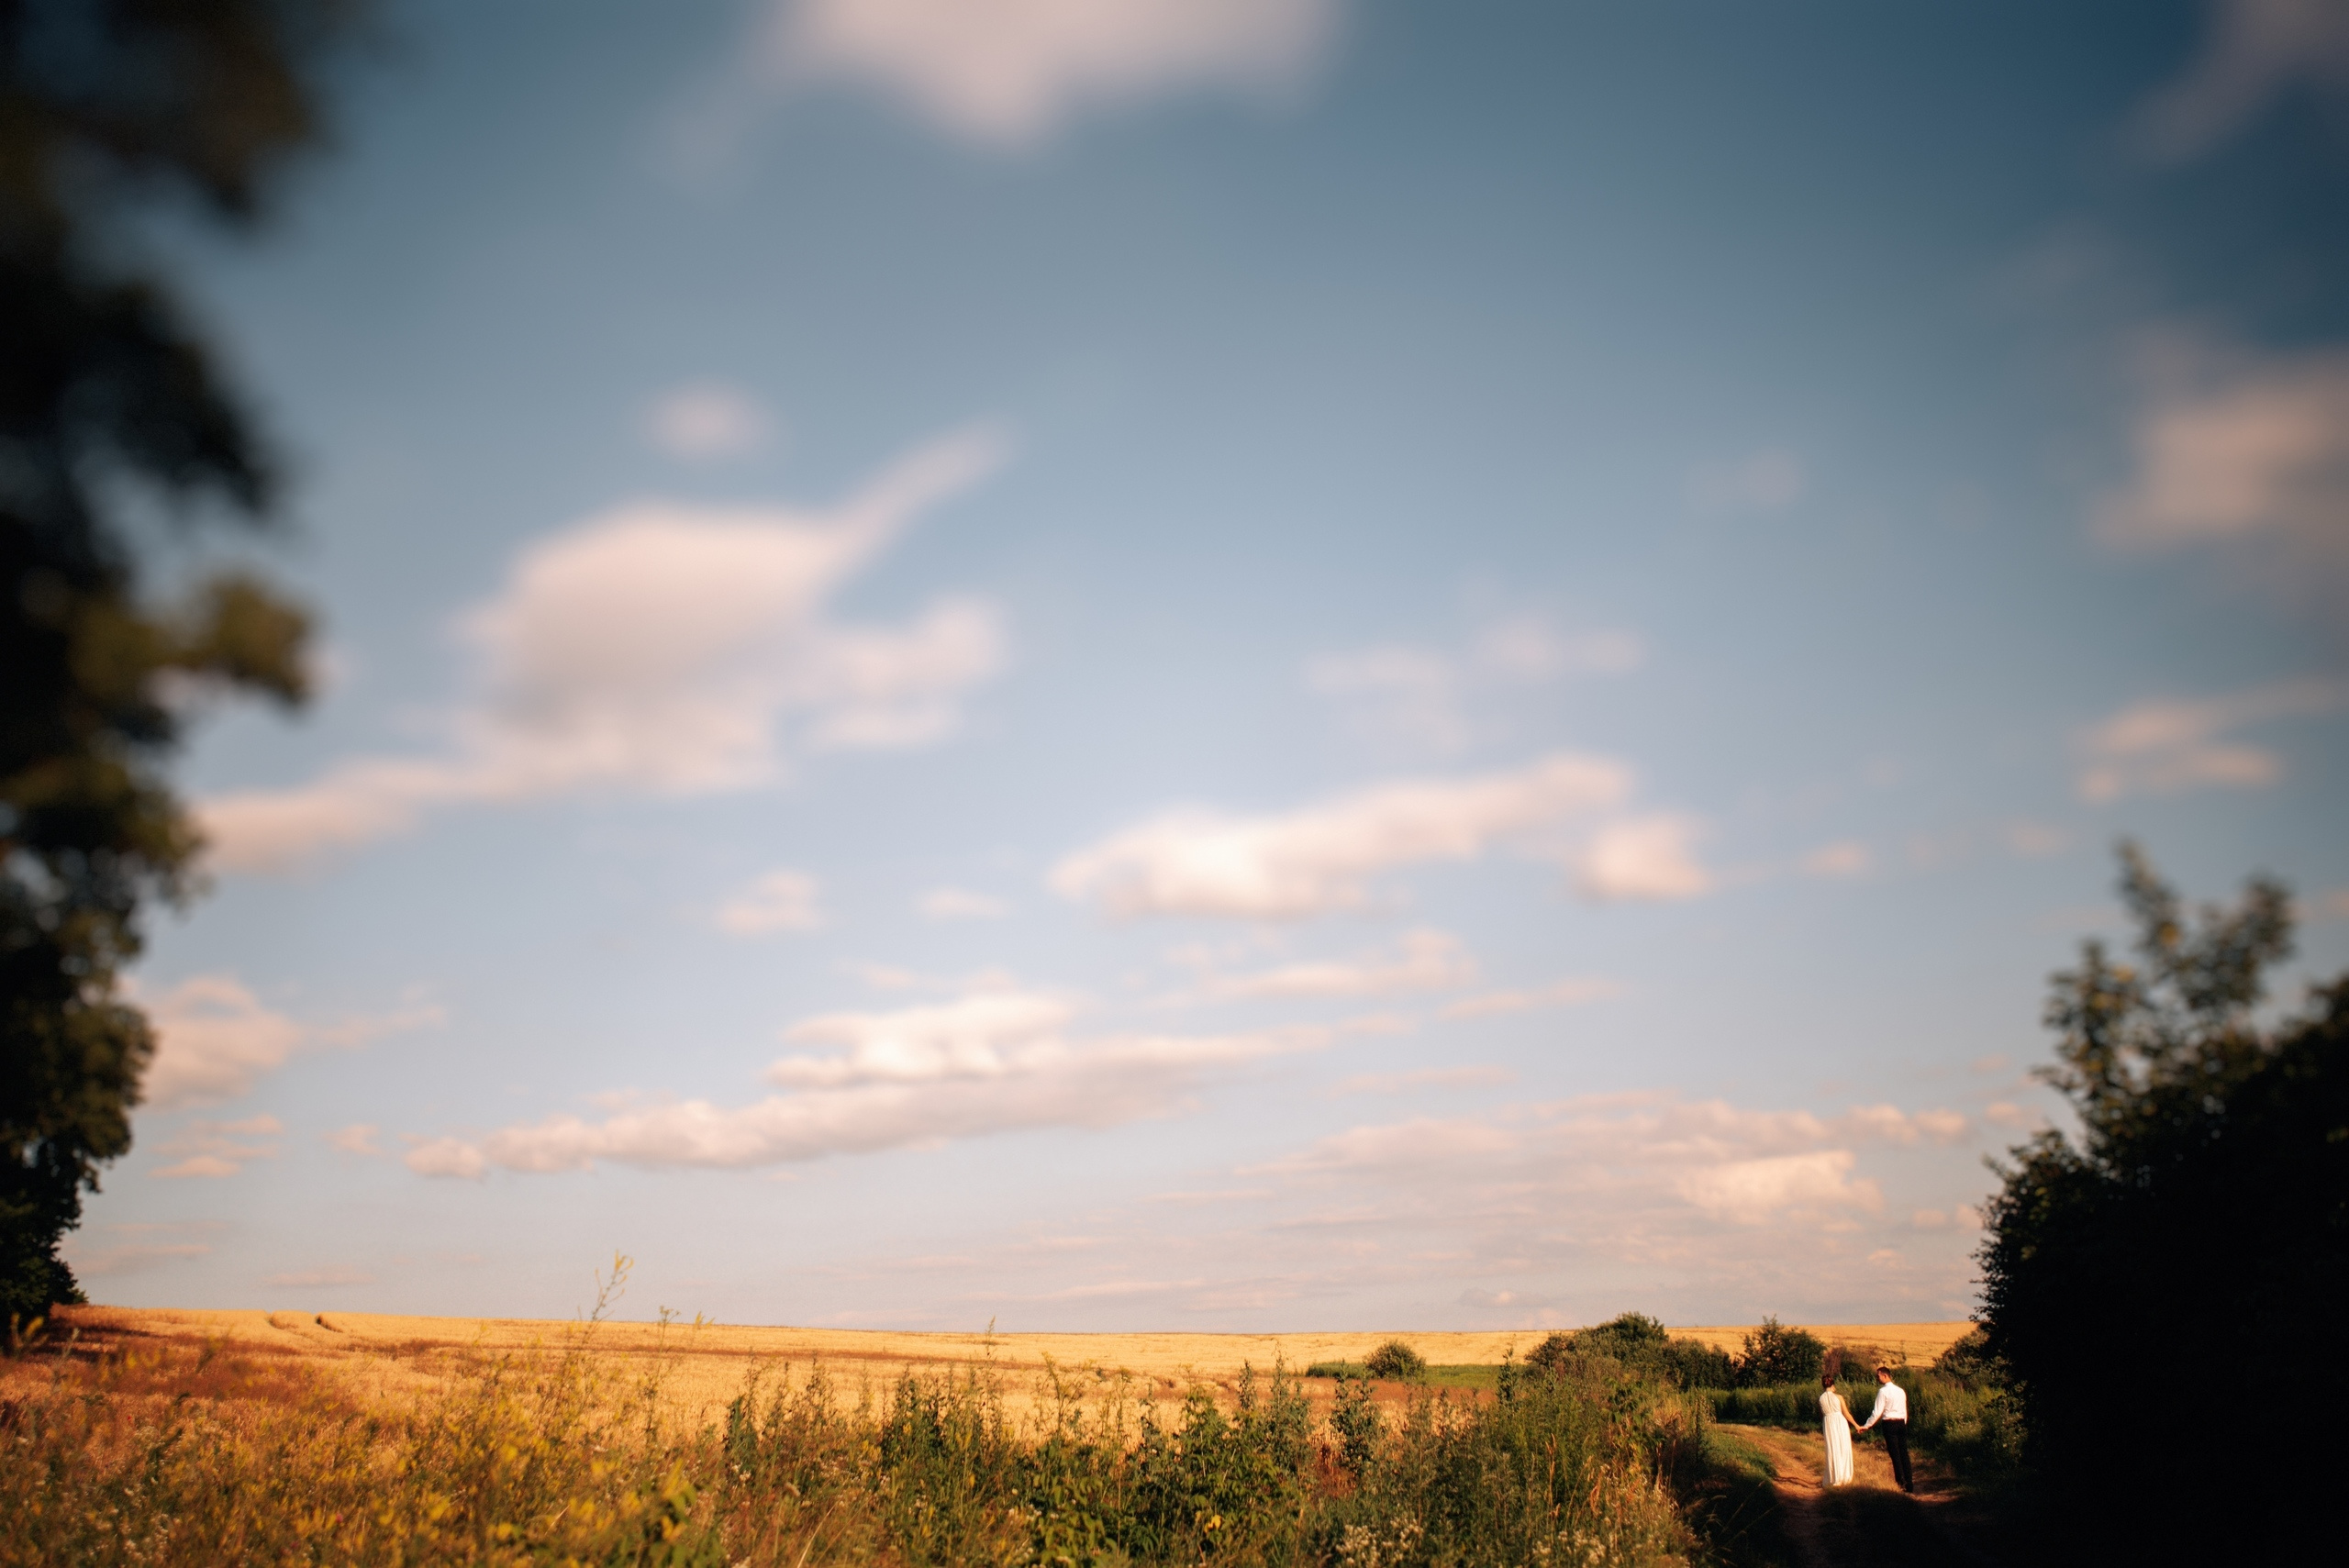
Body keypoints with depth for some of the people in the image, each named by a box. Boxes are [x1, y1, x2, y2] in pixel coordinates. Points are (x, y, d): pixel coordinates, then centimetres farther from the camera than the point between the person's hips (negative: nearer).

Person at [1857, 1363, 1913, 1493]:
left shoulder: (1883, 1391, -9)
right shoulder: (1901, 1391, 12)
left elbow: (1877, 1412, -11)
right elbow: (1905, 1411, 16)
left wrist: (1866, 1426, -3)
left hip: (1889, 1424, -6)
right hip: (1901, 1423, 6)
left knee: (1895, 1454, -3)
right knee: (1904, 1453, 7)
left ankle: (1901, 1483, -6)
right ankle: (1909, 1485, 8)